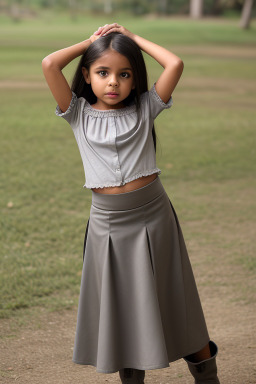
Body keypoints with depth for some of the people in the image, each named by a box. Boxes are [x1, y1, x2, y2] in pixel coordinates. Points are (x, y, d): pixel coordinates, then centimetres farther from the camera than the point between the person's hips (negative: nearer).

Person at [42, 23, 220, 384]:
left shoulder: (144, 109, 0)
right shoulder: (79, 114, 0)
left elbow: (175, 64, -12)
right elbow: (50, 64, -12)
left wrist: (133, 38, 0)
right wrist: (91, 41, 0)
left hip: (153, 217, 0)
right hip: (107, 222, 1)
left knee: (172, 300, 10)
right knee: (120, 307, 11)